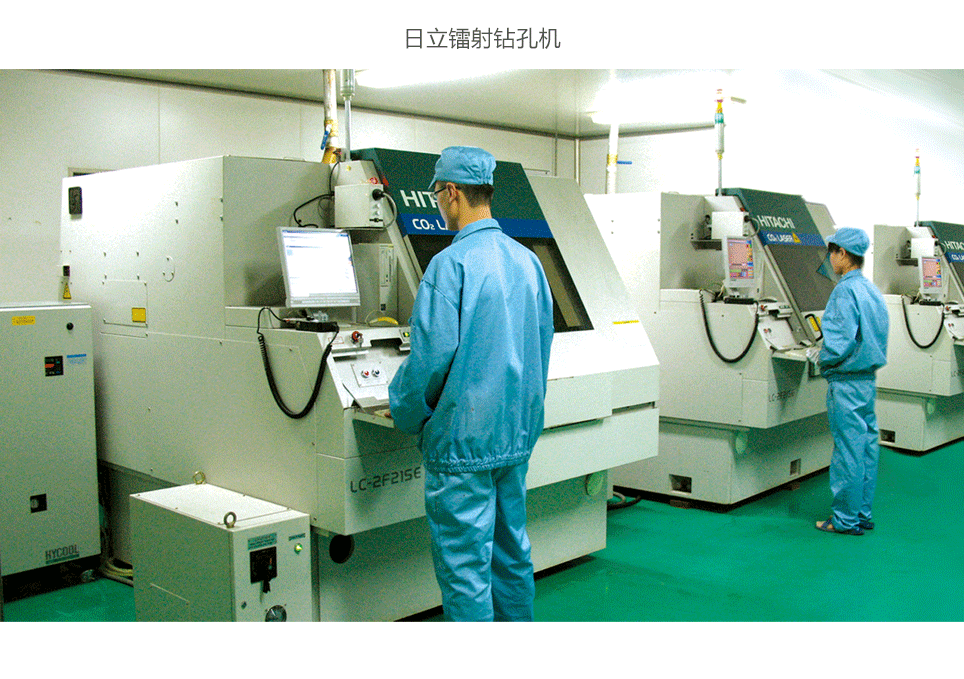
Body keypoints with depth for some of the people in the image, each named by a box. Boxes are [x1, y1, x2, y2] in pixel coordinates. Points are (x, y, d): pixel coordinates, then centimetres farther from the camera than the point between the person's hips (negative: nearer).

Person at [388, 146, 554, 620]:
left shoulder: (452, 262, -16)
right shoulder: (527, 260, 6)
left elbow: (432, 355, -18)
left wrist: (405, 414, -1)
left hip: (464, 438, -8)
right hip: (518, 432, 8)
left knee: (463, 563, 2)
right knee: (511, 548, 20)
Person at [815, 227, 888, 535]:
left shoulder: (845, 291, -16)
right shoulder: (872, 290, 11)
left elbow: (841, 341, -22)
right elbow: (877, 339, 17)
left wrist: (823, 360, -3)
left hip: (847, 382, -9)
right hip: (868, 379, 9)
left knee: (847, 450, -2)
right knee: (866, 446, 13)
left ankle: (845, 519, 6)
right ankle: (863, 514, 22)